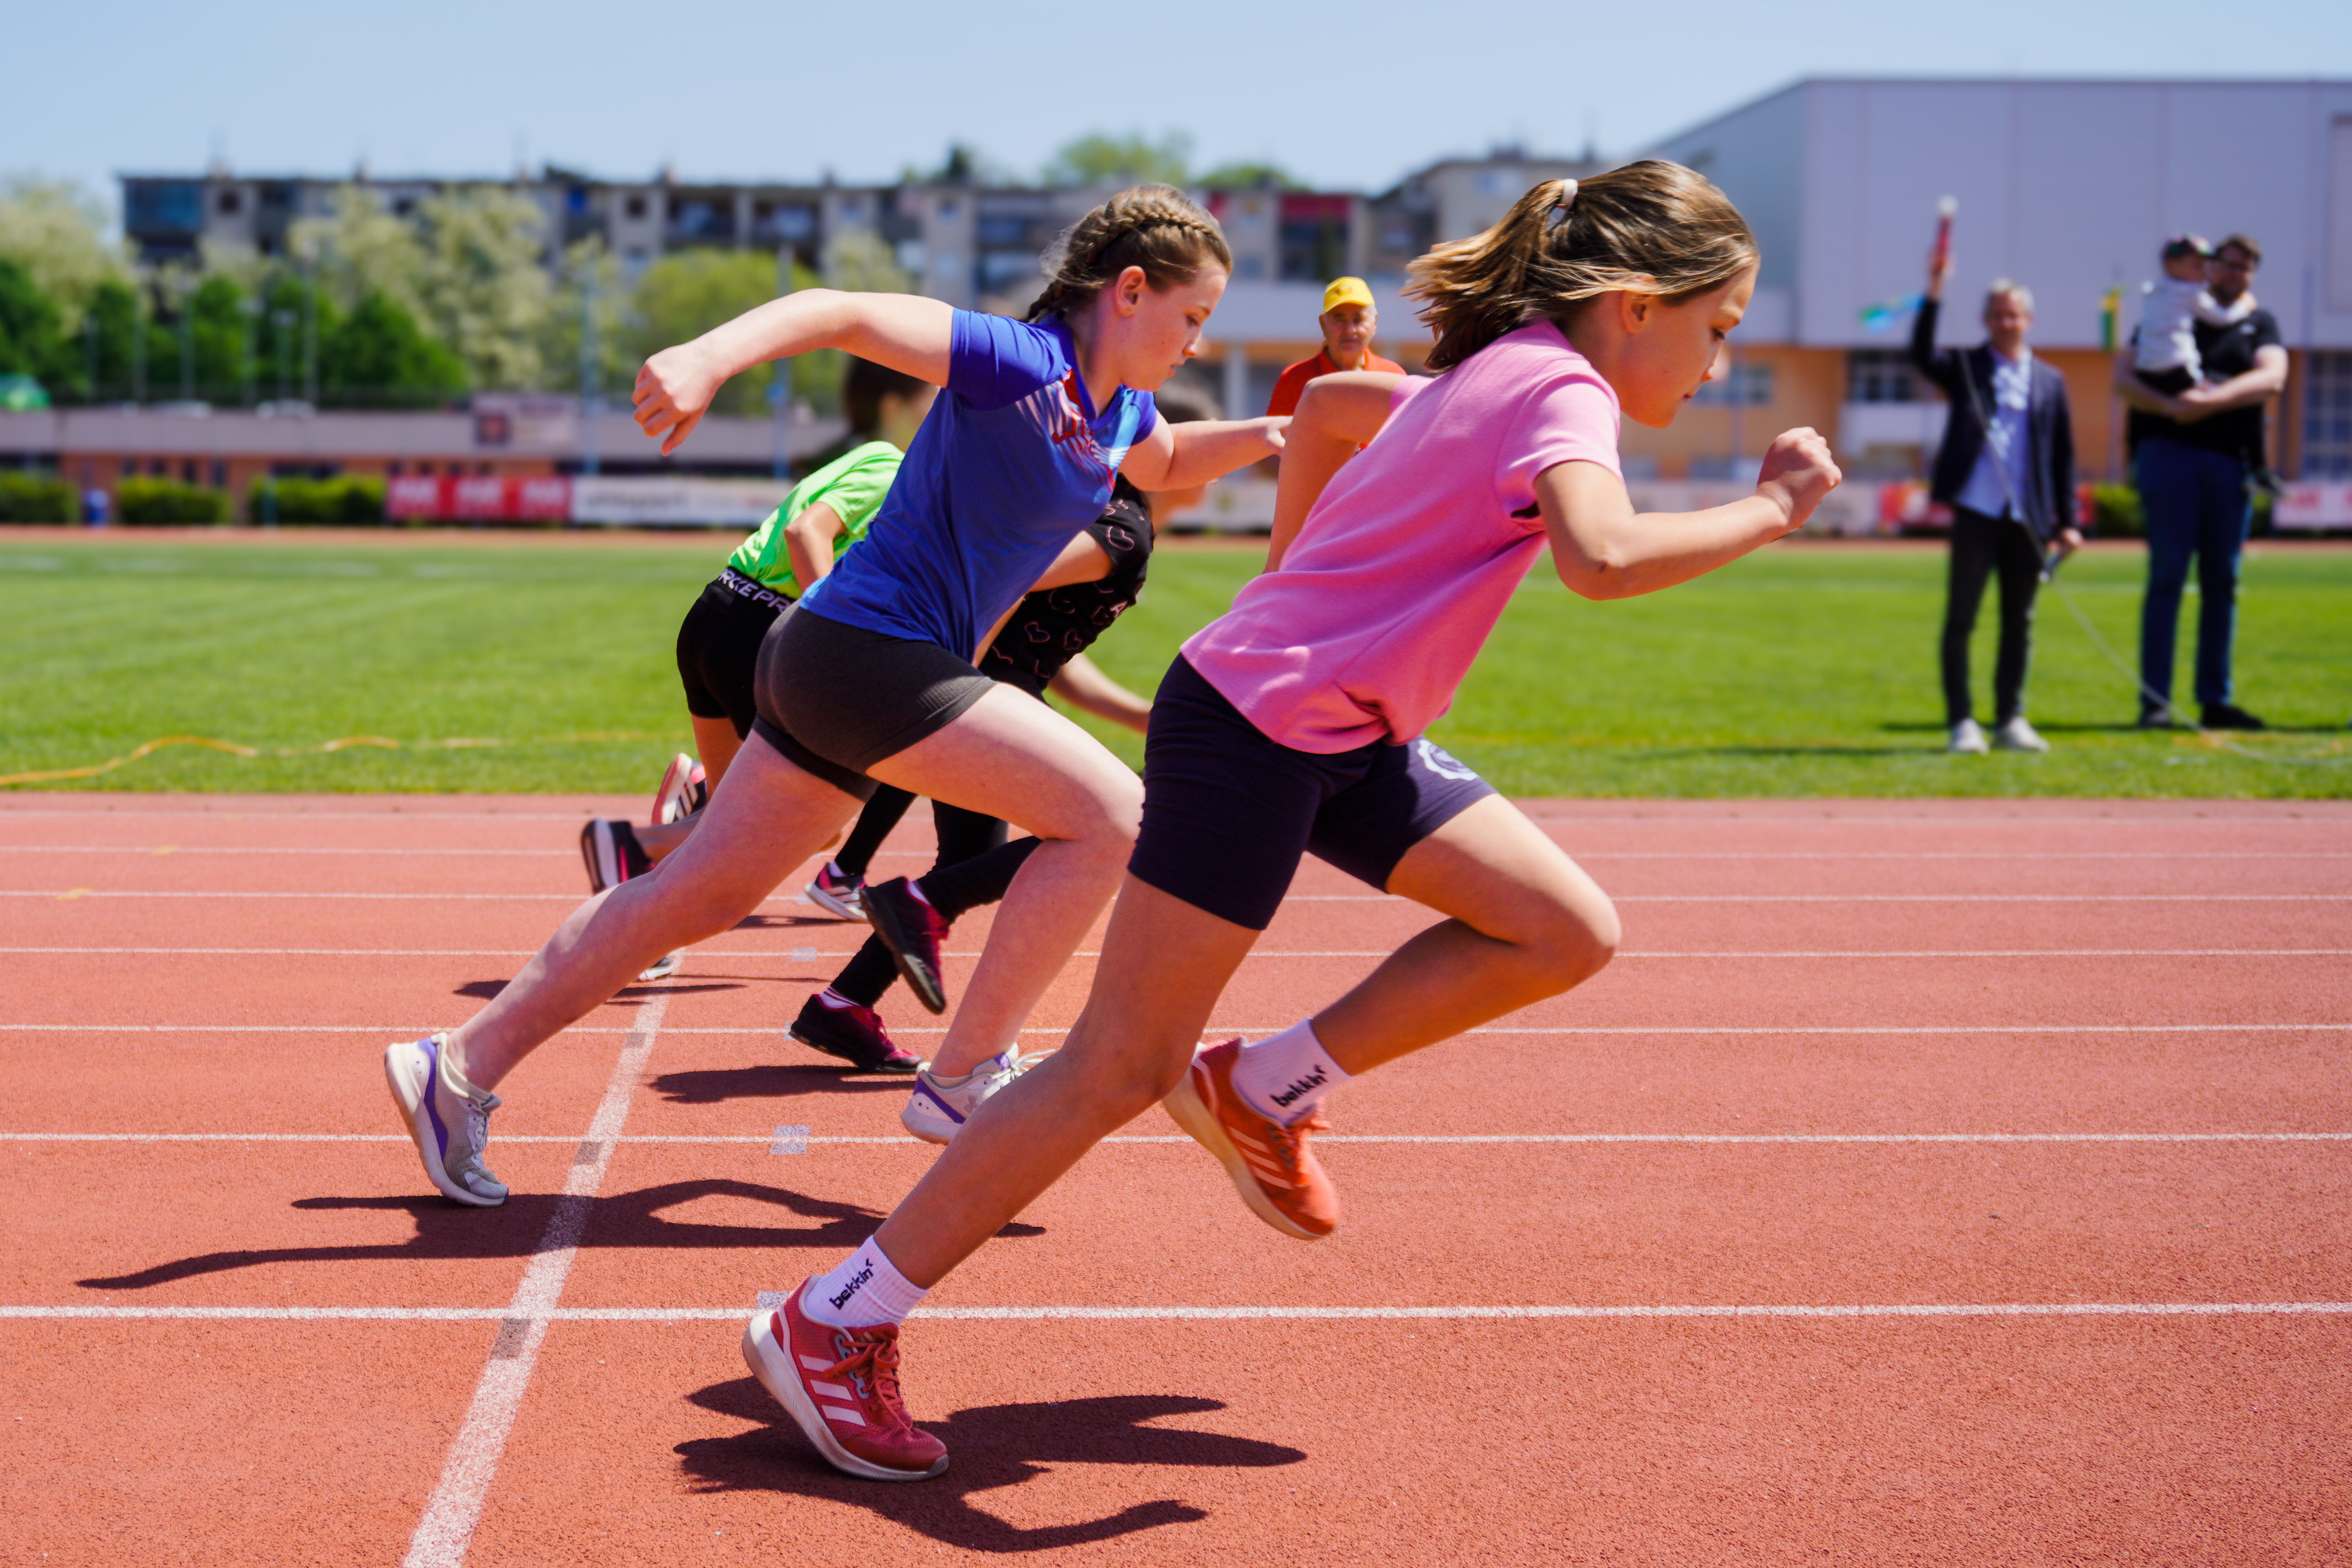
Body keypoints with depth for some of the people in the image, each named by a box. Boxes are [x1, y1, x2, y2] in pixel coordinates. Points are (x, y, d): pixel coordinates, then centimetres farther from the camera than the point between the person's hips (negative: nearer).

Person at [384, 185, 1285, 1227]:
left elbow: (1167, 464, 37)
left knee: (698, 896, 12)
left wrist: (1261, 436, 18)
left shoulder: (1119, 408, 14)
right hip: (868, 648, -10)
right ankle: (968, 1080, -6)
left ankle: (460, 1067, 17)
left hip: (822, 667, 10)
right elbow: (843, 314, -24)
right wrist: (711, 357, -40)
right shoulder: (1021, 362, -14)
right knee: (1109, 814, -11)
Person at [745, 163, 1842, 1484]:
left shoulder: (1495, 377, 12)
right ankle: (832, 1326, 5)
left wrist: (1301, 587, 31)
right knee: (1120, 1069, -5)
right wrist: (1769, 512, -22)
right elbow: (1604, 556, -37)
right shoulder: (1561, 391, -16)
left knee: (1567, 935, 3)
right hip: (1251, 734, -10)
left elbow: (1328, 402, 29)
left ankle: (1268, 1091, 13)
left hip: (1346, 739, 10)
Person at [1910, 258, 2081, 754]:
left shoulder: (2050, 382, 12)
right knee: (1960, 621, -2)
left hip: (2027, 521, 3)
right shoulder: (1965, 368, 7)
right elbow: (1922, 355, -14)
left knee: (2019, 624, 8)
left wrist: (2067, 521, 7)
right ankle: (1962, 723, 4)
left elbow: (2062, 456, 12)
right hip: (1976, 513, -3)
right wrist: (1934, 294, -24)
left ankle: (2011, 721, 17)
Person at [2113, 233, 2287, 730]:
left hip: (2231, 462, 2)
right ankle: (2155, 702, -7)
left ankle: (2216, 700, 9)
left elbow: (2272, 379, -3)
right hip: (2169, 452, -2)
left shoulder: (2260, 324, 16)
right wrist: (2170, 405, -16)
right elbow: (2123, 379, 2)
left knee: (2222, 582, 4)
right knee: (2167, 576, -7)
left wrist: (2212, 400, -18)